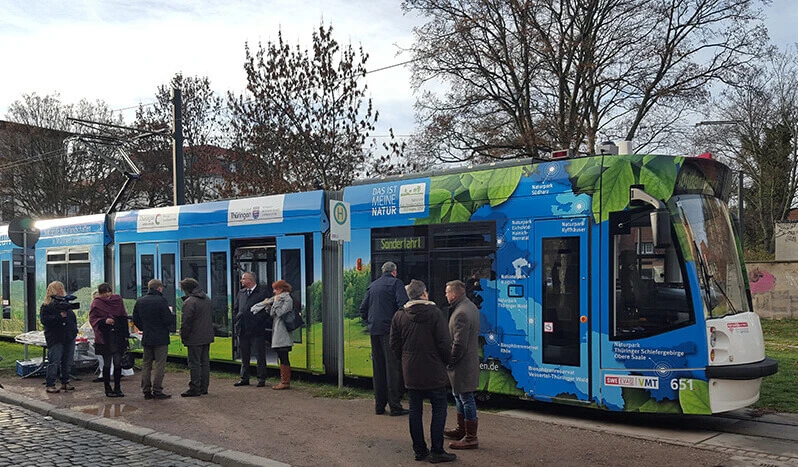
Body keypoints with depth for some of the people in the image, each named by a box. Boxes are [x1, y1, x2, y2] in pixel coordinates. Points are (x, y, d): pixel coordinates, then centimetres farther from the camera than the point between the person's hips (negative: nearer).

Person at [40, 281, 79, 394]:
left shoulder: (65, 302, 17)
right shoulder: (46, 305, -4)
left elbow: (73, 317, 26)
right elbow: (44, 320, -16)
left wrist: (75, 329, 15)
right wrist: (59, 316, -22)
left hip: (69, 337, 7)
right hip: (55, 339, -7)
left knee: (68, 361, 9)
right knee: (54, 362, -8)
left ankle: (65, 382, 19)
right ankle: (49, 385, -1)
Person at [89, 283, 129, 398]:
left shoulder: (118, 300, 7)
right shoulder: (96, 303, 1)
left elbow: (124, 318, 10)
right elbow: (92, 319, -3)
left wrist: (125, 334, 6)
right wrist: (104, 321, -20)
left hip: (118, 336, 2)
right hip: (104, 338, -2)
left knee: (118, 363, 0)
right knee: (107, 363, 1)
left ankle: (117, 388, 10)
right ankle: (108, 389, 11)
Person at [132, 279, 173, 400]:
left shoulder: (139, 301, 7)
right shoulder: (161, 300, -13)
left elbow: (135, 320, 11)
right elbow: (168, 320, -16)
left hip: (146, 338, 6)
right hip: (160, 338, -6)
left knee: (146, 364, 11)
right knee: (159, 364, -2)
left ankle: (146, 391, 13)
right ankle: (157, 390, -3)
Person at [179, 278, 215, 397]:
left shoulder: (189, 302, -15)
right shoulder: (207, 299, 14)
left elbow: (186, 322, -17)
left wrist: (183, 336, -6)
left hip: (195, 339, -8)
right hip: (207, 337, 9)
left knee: (194, 363, -3)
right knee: (205, 362, 13)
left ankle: (195, 388, 0)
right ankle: (204, 387, 18)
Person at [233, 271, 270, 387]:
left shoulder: (263, 292, -4)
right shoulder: (241, 293, 14)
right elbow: (236, 309, 19)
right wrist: (236, 323, 9)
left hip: (257, 330, -6)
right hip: (242, 330, 6)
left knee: (260, 356, 2)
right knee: (244, 356, 12)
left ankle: (261, 379, 10)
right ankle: (244, 379, 20)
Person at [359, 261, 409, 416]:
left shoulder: (372, 285, 16)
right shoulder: (395, 283, -2)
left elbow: (363, 308, 17)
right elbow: (403, 304, -15)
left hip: (374, 331, 6)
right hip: (389, 330, -6)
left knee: (378, 368, 11)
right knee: (393, 368, -3)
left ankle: (379, 405, 16)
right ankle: (395, 406, -4)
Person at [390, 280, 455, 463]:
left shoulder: (399, 316, 3)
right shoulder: (435, 313, -10)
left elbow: (394, 345, 6)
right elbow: (445, 343, -12)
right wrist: (446, 361, 4)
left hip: (411, 372, 4)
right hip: (433, 372, -4)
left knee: (415, 411, 11)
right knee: (439, 410, 4)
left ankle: (419, 450, 17)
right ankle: (436, 451, 3)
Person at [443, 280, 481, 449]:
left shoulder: (461, 313, -24)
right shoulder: (471, 307, 9)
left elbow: (459, 344, -26)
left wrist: (450, 362, -14)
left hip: (462, 364, -11)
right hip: (470, 358, 11)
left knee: (466, 398, -2)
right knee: (459, 396, 23)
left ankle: (471, 438, 6)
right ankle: (461, 429, 37)